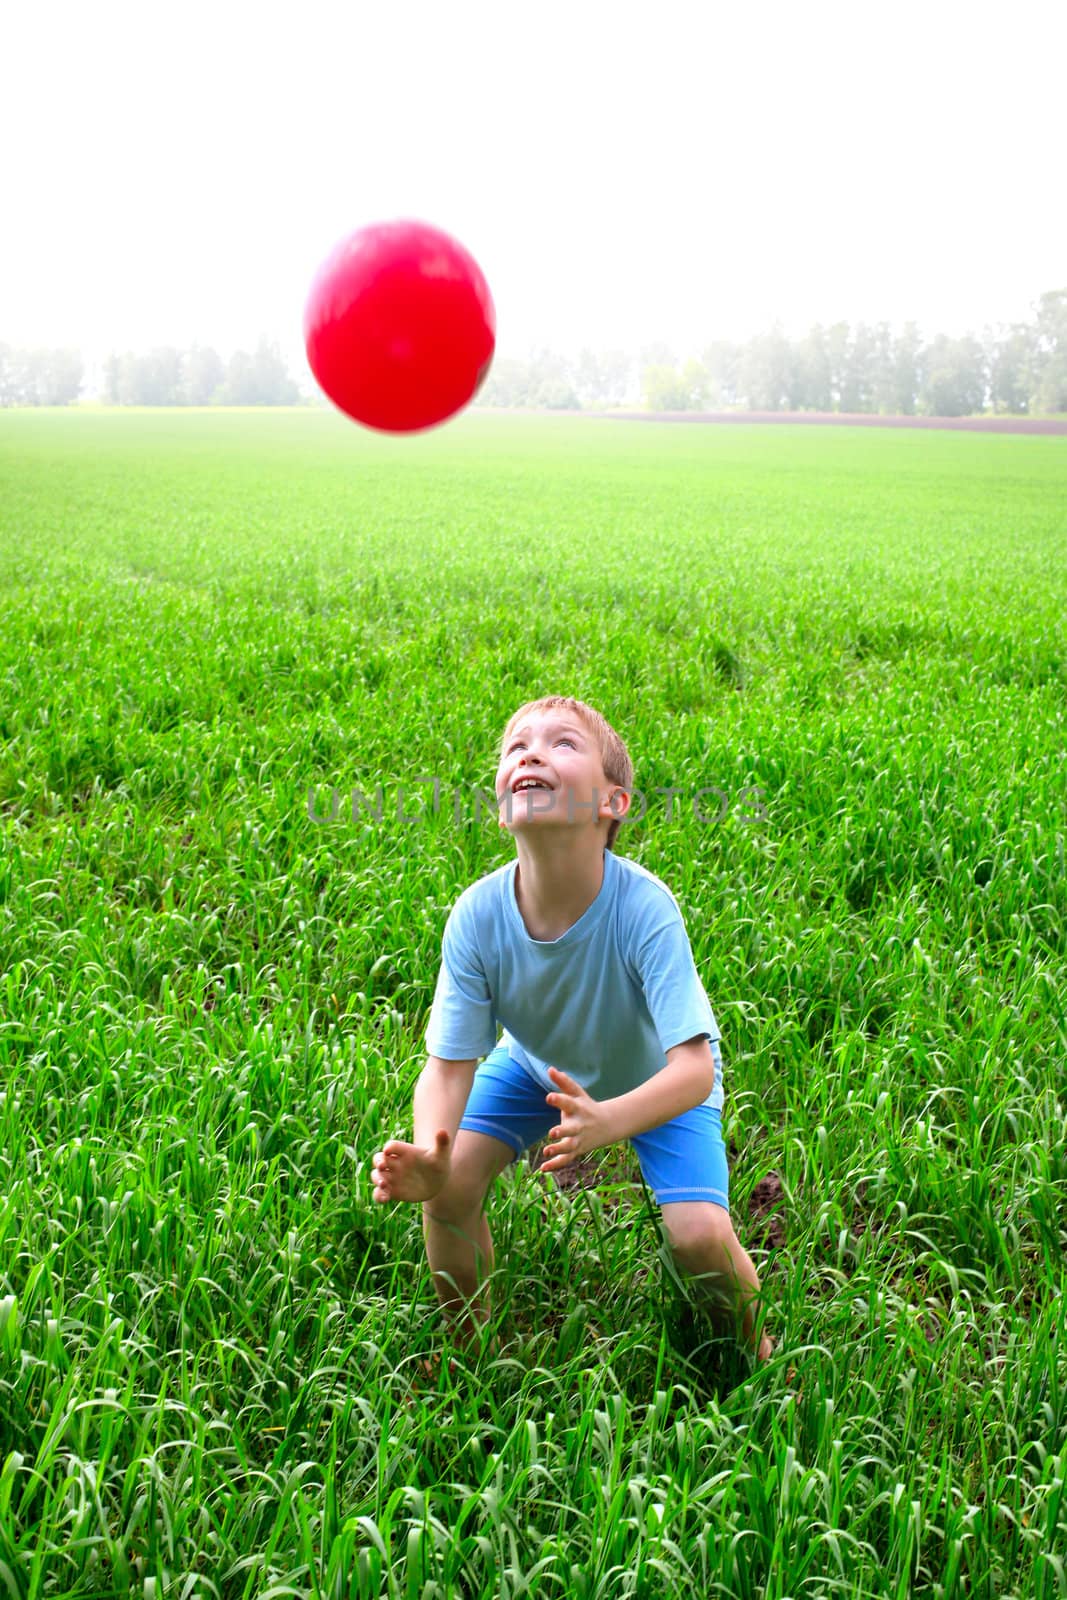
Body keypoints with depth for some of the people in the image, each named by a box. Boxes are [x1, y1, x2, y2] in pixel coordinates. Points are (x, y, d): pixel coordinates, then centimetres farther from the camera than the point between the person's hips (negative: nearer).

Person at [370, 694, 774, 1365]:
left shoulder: (644, 908, -38)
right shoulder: (478, 915, -29)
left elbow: (693, 1068, -39)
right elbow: (449, 1064, -24)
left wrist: (607, 1120, -59)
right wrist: (430, 1157, -45)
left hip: (656, 1077, -2)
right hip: (539, 1062, 3)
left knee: (698, 1235, -20)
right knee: (449, 1185, -16)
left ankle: (751, 1348, 17)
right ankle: (473, 1350, 14)